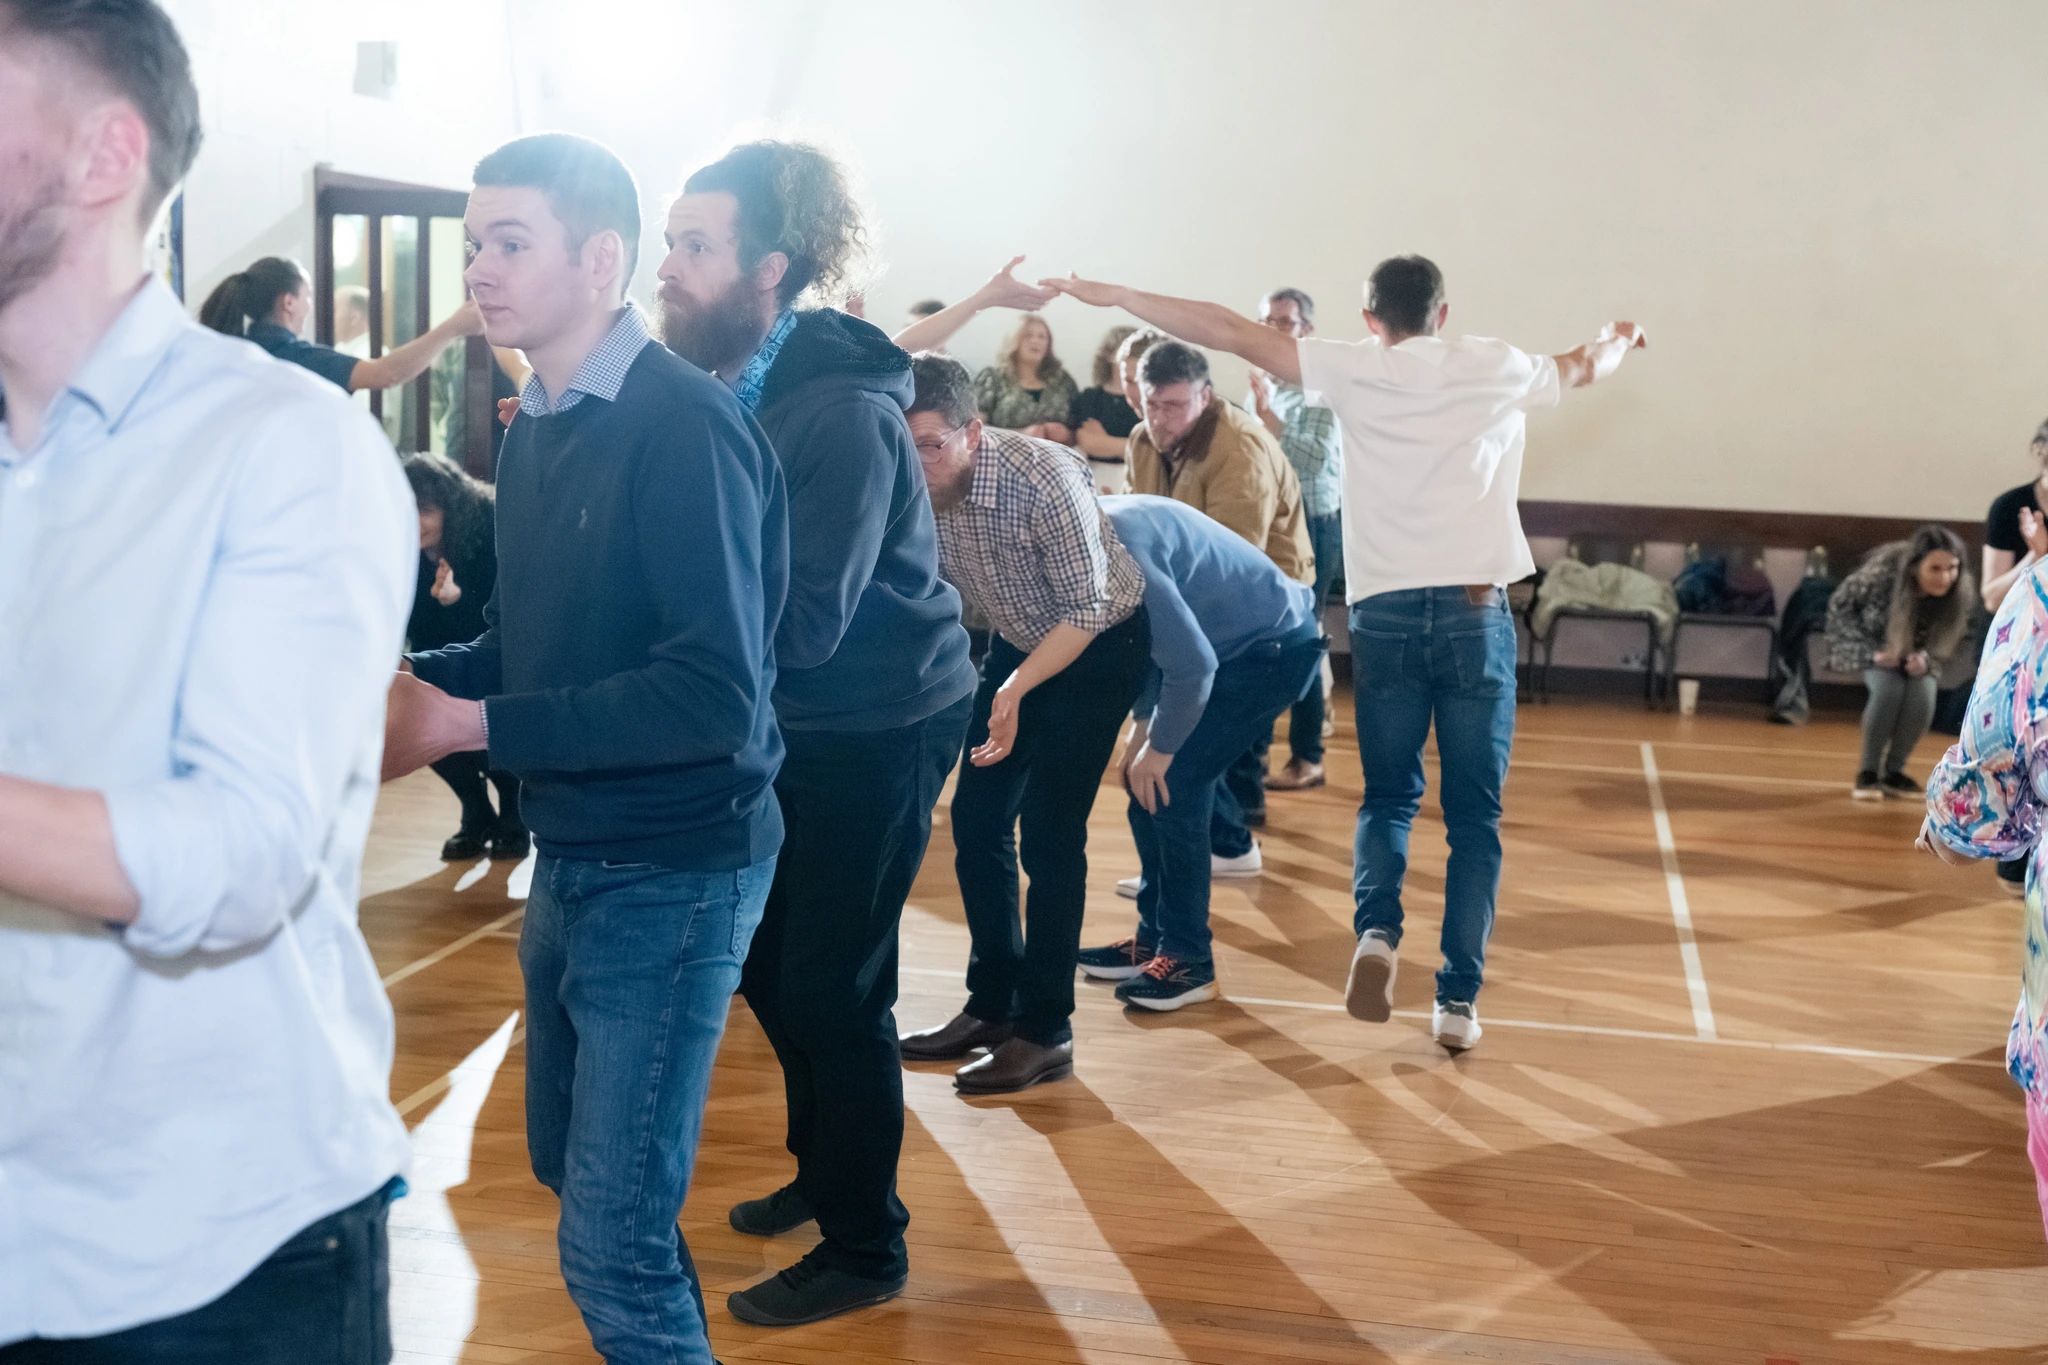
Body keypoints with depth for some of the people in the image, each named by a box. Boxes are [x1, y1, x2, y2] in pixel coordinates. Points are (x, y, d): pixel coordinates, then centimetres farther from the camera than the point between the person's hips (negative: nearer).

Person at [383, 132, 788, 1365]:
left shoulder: (684, 423, -19)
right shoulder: (537, 428, 7)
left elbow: (718, 693, -26)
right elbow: (536, 645, 12)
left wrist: (469, 726, -25)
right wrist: (417, 678, -7)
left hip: (675, 870, -9)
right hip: (572, 857, 9)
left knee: (615, 1239, -6)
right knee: (571, 1167, 22)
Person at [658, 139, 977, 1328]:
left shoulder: (845, 414, -23)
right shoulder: (727, 387, 0)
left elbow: (801, 626, -28)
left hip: (881, 729, -8)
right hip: (794, 726, 8)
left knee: (831, 986, -2)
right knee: (769, 961, 17)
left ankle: (865, 1248, 17)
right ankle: (824, 1168, 39)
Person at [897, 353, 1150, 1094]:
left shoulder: (1041, 476, -33)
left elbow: (1088, 608, -28)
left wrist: (1016, 689, -39)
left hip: (1098, 643, -6)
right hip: (1018, 640, 6)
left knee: (1048, 831, -10)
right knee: (976, 820, 5)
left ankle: (1045, 1030, 1)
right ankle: (992, 1003, 21)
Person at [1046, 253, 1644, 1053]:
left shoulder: (1353, 368, 4)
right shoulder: (1497, 366, 10)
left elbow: (1232, 333, 2)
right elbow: (1582, 369, 31)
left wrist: (1114, 296, 7)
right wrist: (1618, 341, 55)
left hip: (1384, 611, 0)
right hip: (1476, 608, 0)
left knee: (1388, 797, 17)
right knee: (1474, 814, 9)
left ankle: (1377, 930, -9)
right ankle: (1459, 1000, 5)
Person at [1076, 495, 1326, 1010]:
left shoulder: (1116, 544, -27)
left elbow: (1192, 664, -25)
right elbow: (1146, 628, 15)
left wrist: (1160, 747, -12)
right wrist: (1143, 725, 10)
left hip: (1277, 648, -9)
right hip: (1240, 641, 9)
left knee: (1171, 787, -9)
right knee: (1143, 783, 8)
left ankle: (1188, 962, 1)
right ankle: (1154, 938, 19)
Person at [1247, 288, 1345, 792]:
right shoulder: (1260, 385, 13)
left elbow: (1315, 459, -22)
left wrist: (1267, 415, -20)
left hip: (1312, 525, -7)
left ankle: (1307, 758, 7)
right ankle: (1253, 746, 19)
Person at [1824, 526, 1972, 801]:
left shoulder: (1959, 591, -25)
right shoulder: (1883, 572, -34)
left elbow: (1948, 639, -4)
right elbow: (1840, 605, -16)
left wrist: (1924, 657, -26)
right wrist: (1871, 650, -24)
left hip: (1914, 653, 3)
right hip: (1869, 642, -3)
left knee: (1922, 695, -24)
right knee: (1888, 688, -30)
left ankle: (1894, 772, -4)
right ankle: (1868, 771, -13)